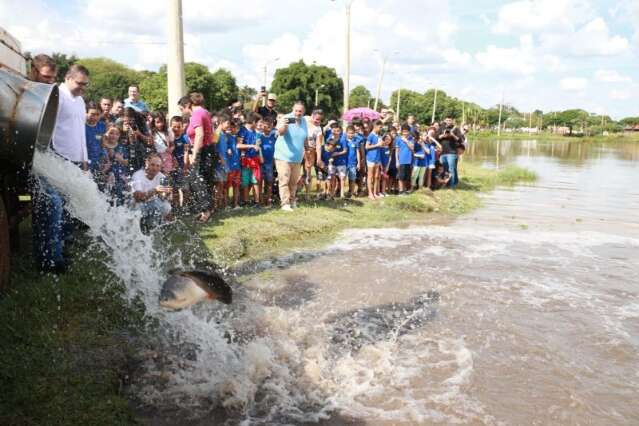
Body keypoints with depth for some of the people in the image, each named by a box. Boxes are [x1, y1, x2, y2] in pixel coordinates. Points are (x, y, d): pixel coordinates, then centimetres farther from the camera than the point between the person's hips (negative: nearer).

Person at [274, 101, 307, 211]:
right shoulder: (286, 119, -14)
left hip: (297, 158, 6)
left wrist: (304, 152, 19)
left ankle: (292, 201, 30)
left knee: (294, 182, 16)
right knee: (284, 181, -8)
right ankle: (285, 203, -3)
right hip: (284, 157, -6)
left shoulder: (304, 121, 6)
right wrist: (282, 126, -55)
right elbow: (280, 132, -33)